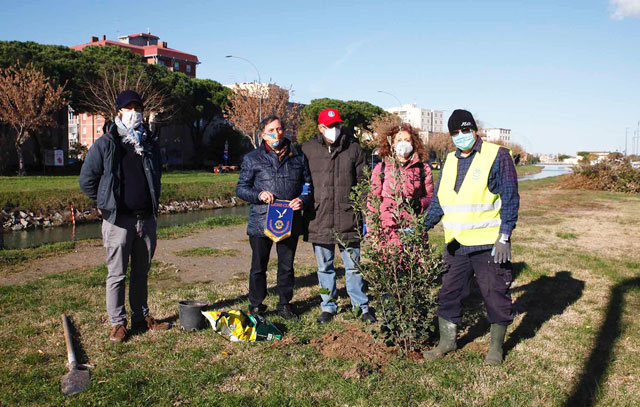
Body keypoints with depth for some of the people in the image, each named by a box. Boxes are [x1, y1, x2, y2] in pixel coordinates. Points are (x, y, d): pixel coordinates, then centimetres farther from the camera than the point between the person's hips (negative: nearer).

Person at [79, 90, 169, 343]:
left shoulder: (149, 143, 13)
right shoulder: (105, 144, -1)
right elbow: (86, 180, 1)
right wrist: (105, 204, 1)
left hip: (146, 218, 4)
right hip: (118, 220, -4)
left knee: (141, 272, 13)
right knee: (117, 274, 1)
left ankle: (142, 317, 25)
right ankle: (117, 323, 12)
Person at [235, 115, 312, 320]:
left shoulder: (298, 157, 10)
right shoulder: (253, 159, 3)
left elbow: (308, 184, 15)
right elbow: (240, 188, 5)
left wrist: (303, 199, -6)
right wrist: (259, 194, -14)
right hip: (261, 223, -2)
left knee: (287, 266, 13)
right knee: (259, 267, 8)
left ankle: (285, 304, 29)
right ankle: (256, 306, 23)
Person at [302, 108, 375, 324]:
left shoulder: (353, 148, 3)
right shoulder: (308, 150, 2)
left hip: (348, 219, -1)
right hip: (319, 219, 1)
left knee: (353, 266, 7)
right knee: (324, 267, 12)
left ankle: (362, 306, 21)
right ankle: (328, 306, 27)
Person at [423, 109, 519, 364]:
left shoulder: (497, 156, -6)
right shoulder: (450, 161, 11)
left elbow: (510, 199, -9)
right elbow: (439, 199, 16)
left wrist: (504, 237, -14)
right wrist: (423, 226, 3)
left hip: (489, 244, -5)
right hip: (456, 245, 5)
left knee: (495, 295, 7)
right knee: (449, 293, 11)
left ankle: (496, 346, 25)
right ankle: (447, 341, 28)